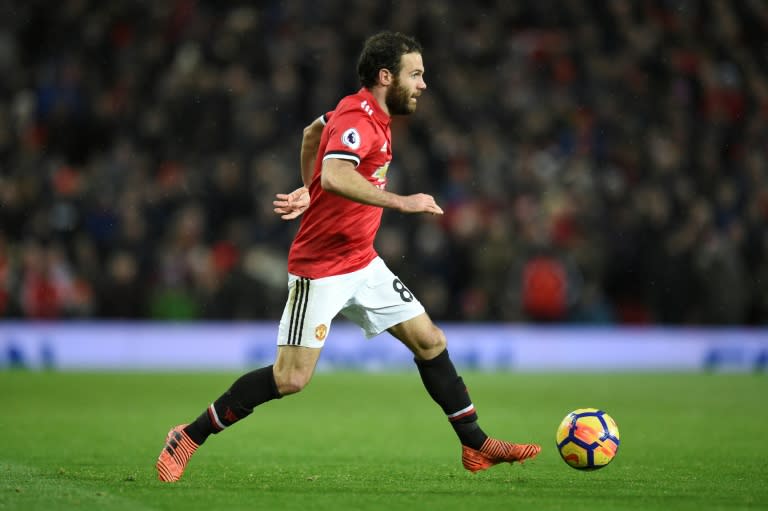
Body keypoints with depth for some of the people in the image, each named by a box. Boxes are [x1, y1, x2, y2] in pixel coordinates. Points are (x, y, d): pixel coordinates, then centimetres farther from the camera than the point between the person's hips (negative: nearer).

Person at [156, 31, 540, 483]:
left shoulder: (370, 113, 8)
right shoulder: (357, 119, -21)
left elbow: (312, 132, 27)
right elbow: (335, 176, -41)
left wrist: (308, 192, 23)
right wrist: (401, 202, -38)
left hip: (362, 263, 9)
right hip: (321, 270, -9)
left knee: (430, 342, 6)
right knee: (291, 379, -9)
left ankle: (476, 446, 14)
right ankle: (189, 438, 4)